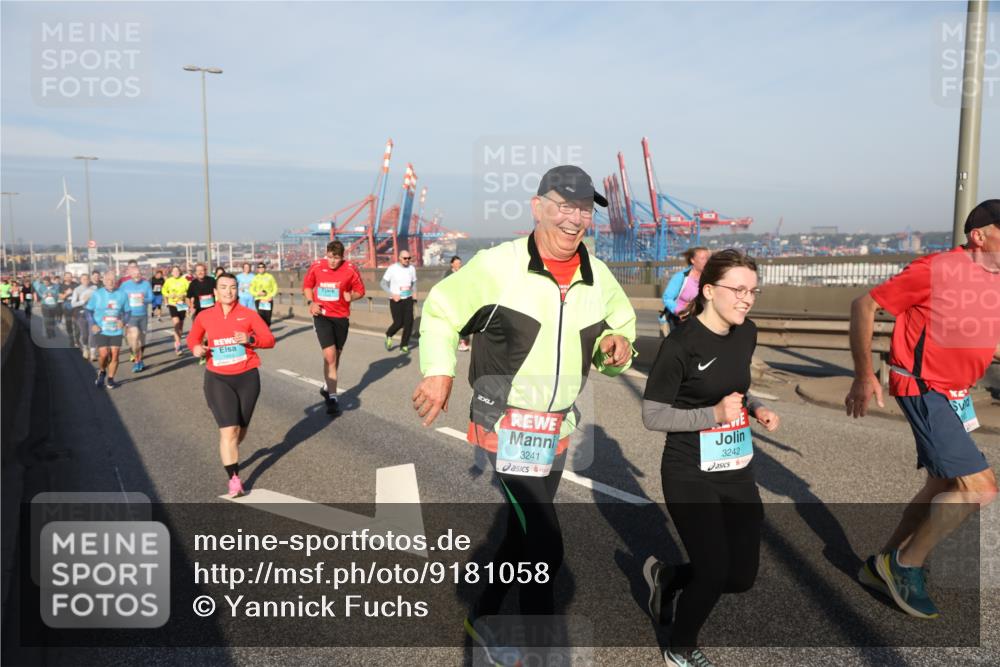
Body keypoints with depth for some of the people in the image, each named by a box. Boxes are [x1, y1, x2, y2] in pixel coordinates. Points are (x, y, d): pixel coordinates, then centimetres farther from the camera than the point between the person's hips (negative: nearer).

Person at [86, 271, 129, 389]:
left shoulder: (122, 294, 1)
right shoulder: (97, 294, 0)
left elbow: (127, 311, 9)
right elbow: (89, 311, 5)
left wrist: (123, 321, -11)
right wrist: (92, 324, -9)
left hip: (116, 331, 1)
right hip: (101, 331, -1)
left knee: (114, 356, 0)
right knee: (103, 354, -11)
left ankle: (110, 379, 16)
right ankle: (102, 372, 19)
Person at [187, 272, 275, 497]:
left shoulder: (248, 314, -4)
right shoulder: (204, 316, -1)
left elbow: (270, 339, -4)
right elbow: (193, 337, 16)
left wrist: (250, 339, -22)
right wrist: (196, 348, -6)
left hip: (247, 377, 1)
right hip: (218, 379, -1)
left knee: (241, 428, 16)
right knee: (228, 430, -10)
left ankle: (230, 454, 49)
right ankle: (234, 480, -3)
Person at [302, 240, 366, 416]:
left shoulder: (350, 270, -9)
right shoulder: (316, 267, -6)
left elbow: (360, 290, 2)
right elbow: (307, 286, 9)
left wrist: (351, 296, -19)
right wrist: (311, 302, -7)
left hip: (341, 317, 2)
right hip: (322, 315, -2)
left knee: (336, 356, 16)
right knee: (330, 356, -14)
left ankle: (328, 388, 40)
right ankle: (332, 398, -6)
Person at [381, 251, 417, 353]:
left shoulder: (412, 269, 5)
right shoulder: (392, 268, -7)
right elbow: (383, 283, -4)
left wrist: (414, 293, -1)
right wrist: (392, 294, -15)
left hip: (408, 299, 3)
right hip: (395, 300, -3)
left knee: (409, 322, -8)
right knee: (398, 323, -6)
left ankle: (404, 345, 6)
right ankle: (389, 335, 27)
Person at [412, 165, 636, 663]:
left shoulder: (599, 278, 1)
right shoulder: (498, 265, -15)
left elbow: (622, 323, 17)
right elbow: (441, 310, -5)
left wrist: (618, 344, -7)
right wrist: (439, 371, -17)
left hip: (558, 428, 6)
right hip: (505, 423, -6)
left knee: (523, 530, 18)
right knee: (544, 544, -7)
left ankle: (483, 617, 41)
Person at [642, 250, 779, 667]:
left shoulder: (747, 334, 2)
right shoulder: (680, 344, -20)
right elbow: (652, 416, -17)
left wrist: (756, 408, -2)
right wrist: (714, 414, -26)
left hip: (737, 472, 7)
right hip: (691, 477, -7)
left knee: (742, 576, 10)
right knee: (714, 574, -2)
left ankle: (664, 576, 38)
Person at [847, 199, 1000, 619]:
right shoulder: (937, 269, -18)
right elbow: (865, 305, -14)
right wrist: (864, 375, -18)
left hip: (955, 394, 9)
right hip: (922, 390, -9)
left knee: (944, 487, 16)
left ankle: (883, 566, 31)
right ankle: (907, 564, 7)